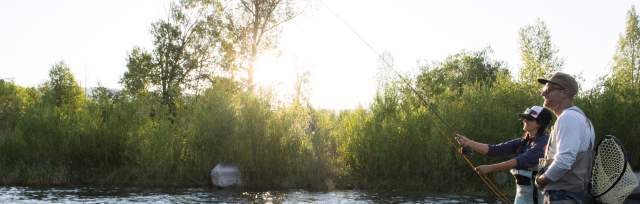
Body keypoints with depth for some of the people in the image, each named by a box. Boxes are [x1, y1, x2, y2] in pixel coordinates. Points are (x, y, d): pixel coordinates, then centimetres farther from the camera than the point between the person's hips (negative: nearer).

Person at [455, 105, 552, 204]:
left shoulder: (544, 142, -14)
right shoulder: (522, 142, 11)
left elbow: (522, 161, -26)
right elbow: (495, 149, 2)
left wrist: (490, 168, -30)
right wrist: (468, 143, -9)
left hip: (537, 193, -8)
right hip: (521, 192, 8)